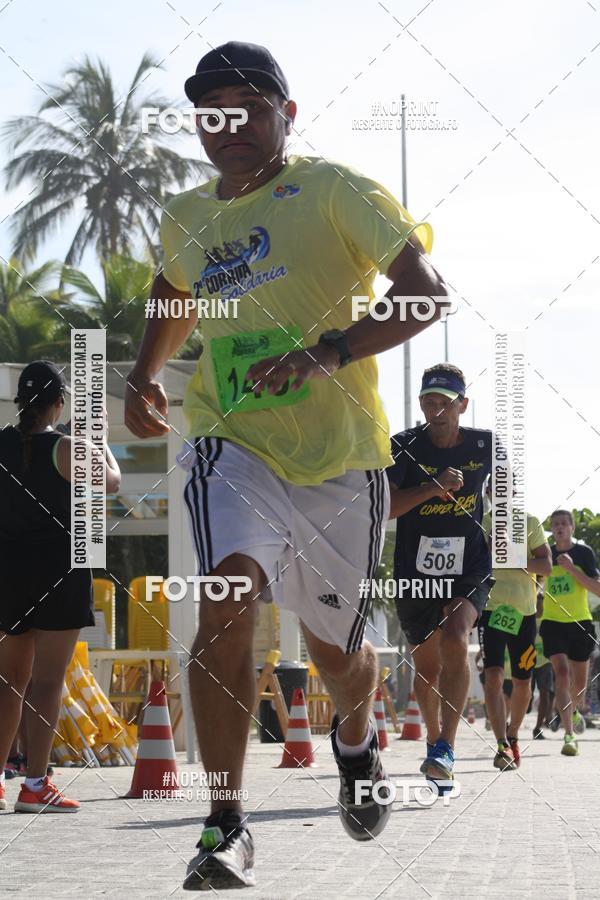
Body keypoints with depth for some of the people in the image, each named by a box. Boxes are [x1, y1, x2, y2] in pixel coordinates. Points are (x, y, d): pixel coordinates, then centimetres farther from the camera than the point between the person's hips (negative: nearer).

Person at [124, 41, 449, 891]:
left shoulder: (337, 191, -7)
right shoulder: (185, 221, 8)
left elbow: (426, 292, -17)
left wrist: (332, 350, -31)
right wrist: (144, 376, 12)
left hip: (340, 451, -1)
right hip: (232, 444, 2)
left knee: (334, 649, 11)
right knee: (227, 599, -26)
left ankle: (355, 735, 49)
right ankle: (226, 824, -22)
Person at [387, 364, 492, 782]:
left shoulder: (485, 445, -2)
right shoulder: (404, 447, -9)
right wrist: (433, 487, -30)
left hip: (469, 566, -1)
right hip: (415, 570, 1)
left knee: (455, 640, -27)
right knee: (426, 665, 12)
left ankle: (446, 748, -28)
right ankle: (434, 739, 38)